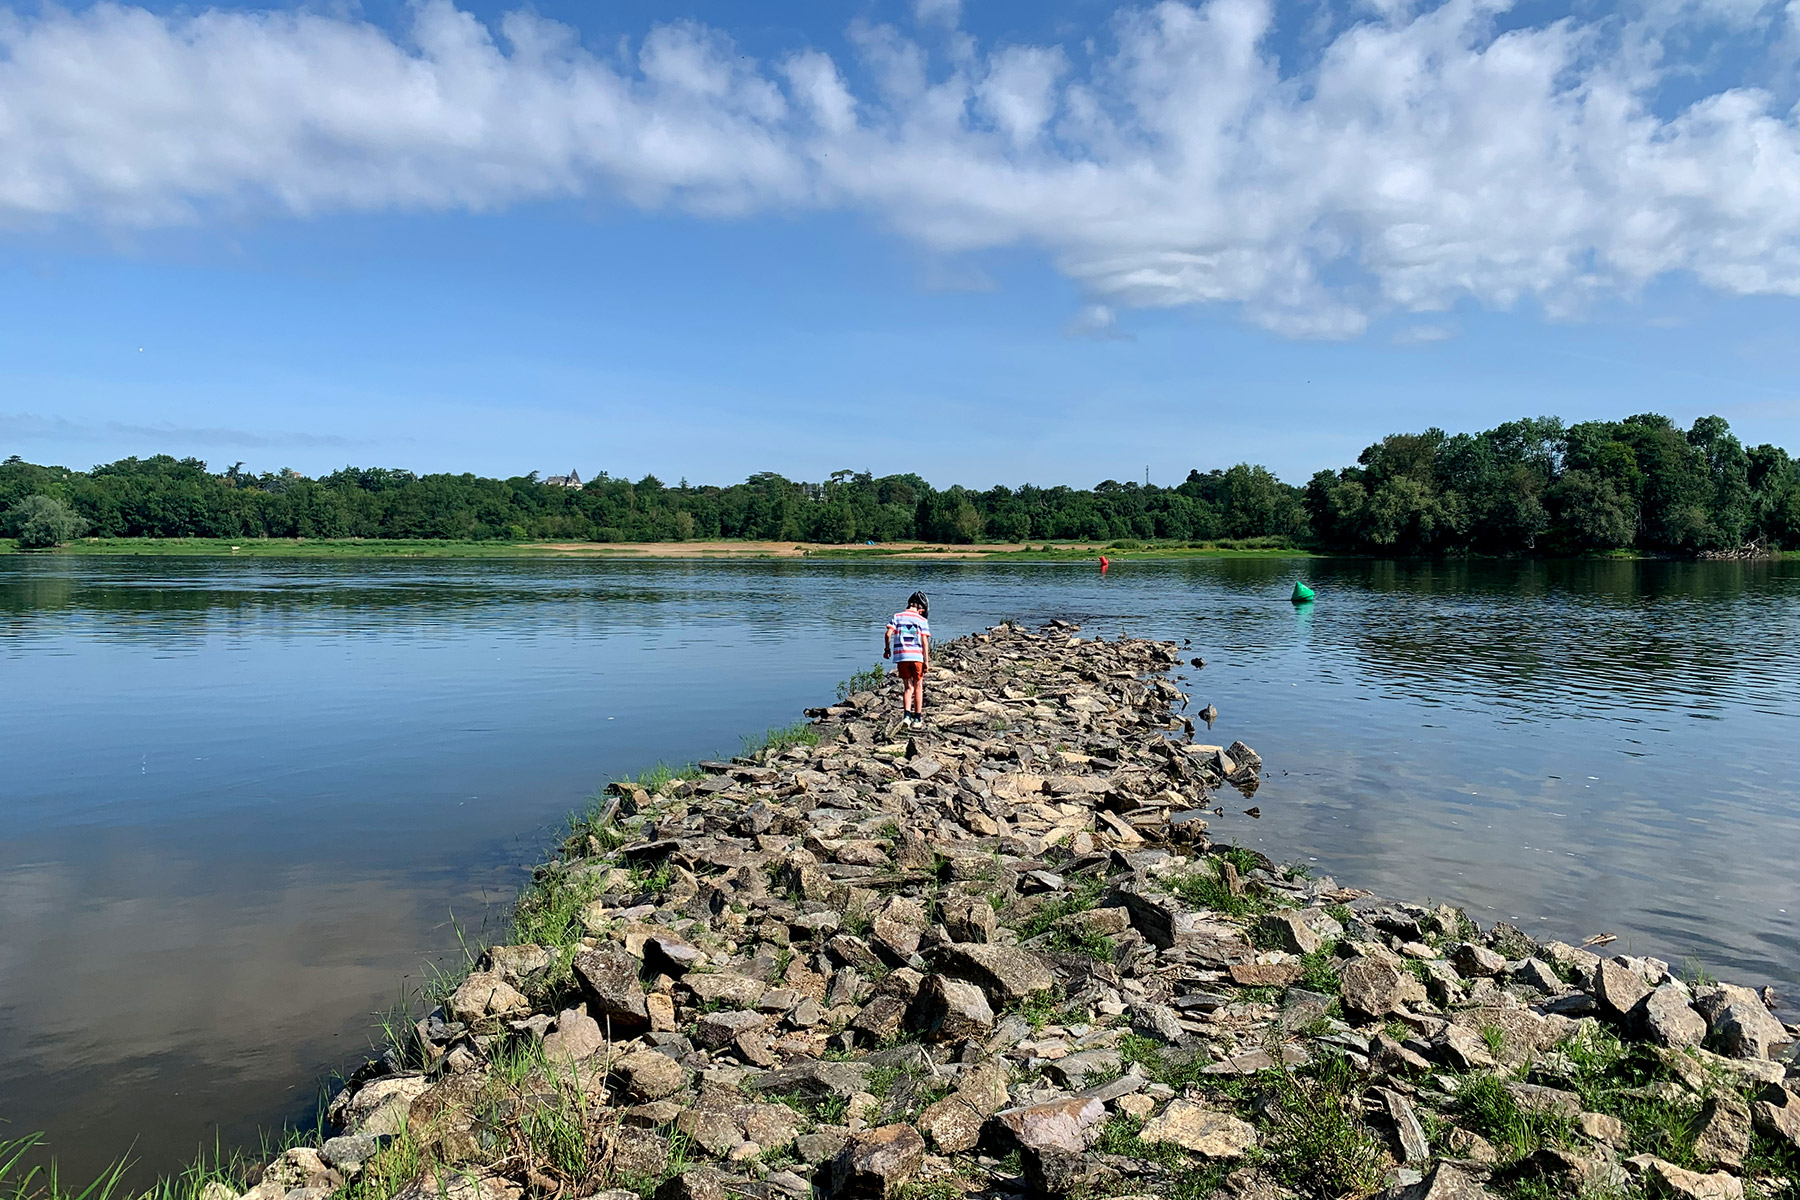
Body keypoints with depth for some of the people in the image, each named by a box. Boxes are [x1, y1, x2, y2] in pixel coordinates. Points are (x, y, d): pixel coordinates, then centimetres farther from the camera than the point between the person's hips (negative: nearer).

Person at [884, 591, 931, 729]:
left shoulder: (897, 617, 7)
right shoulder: (922, 620, 2)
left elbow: (888, 634, -4)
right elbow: (925, 642, -5)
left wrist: (887, 649, 12)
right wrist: (926, 661, -6)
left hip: (900, 656, 2)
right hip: (916, 656, -2)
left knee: (908, 687, 12)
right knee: (918, 687, 12)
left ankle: (907, 715, -5)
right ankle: (917, 719, 12)